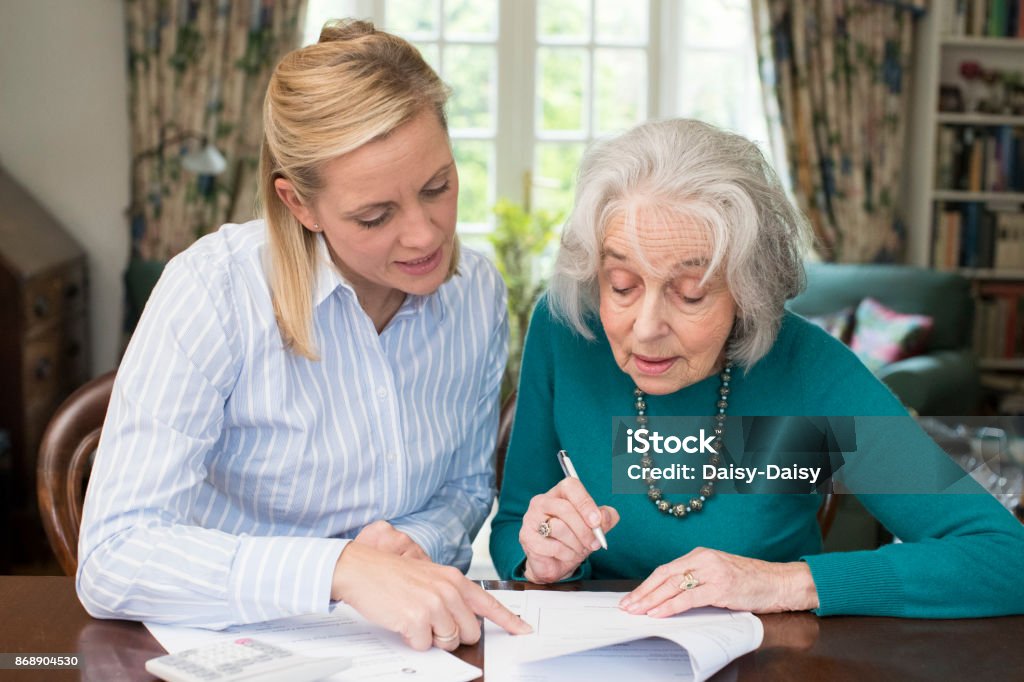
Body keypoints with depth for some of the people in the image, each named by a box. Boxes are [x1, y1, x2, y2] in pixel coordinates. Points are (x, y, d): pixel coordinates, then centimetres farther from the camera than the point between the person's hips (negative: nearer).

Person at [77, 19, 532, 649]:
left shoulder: (479, 292, -3)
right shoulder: (213, 291, -19)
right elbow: (112, 559, -25)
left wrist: (419, 542, -10)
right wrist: (343, 569, -35)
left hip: (414, 643, 4)